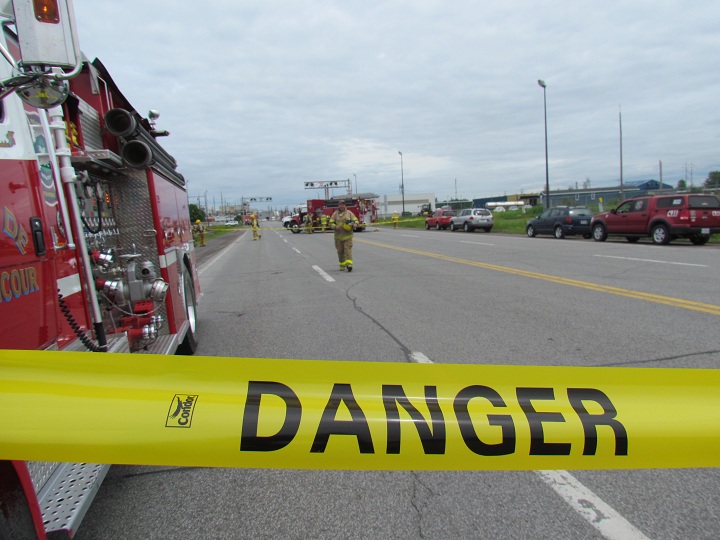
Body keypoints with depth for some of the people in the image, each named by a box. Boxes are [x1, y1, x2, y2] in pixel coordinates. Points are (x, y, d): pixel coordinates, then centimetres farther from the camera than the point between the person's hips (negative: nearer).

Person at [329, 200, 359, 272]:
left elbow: (356, 221, 3)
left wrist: (353, 225, -19)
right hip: (338, 236, 1)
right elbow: (331, 223, 1)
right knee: (340, 251, 6)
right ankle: (342, 265, 20)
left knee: (348, 249, -13)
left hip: (347, 235, -1)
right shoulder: (335, 214, 5)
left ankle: (349, 264, -20)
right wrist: (335, 227, -19)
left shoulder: (349, 213, 5)